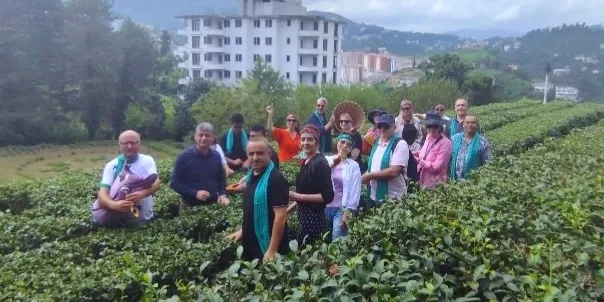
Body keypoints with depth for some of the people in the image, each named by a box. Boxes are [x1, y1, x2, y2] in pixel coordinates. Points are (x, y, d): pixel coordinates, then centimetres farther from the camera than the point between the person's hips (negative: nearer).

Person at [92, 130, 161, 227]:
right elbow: (102, 193, -10)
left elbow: (157, 183, -13)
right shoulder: (111, 165, 1)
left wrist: (142, 193, -35)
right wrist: (114, 205, -33)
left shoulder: (148, 160, 2)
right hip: (115, 215, 1)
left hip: (141, 217, -1)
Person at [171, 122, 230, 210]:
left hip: (213, 205, 4)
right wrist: (195, 193, -21)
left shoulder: (216, 156, 1)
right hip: (190, 207, -3)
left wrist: (222, 194, -3)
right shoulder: (184, 157, -12)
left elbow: (222, 178, 14)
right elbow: (174, 183, -10)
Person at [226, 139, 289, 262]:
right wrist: (243, 230, 17)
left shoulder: (276, 178, -20)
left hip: (267, 246, -8)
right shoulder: (251, 174, 5)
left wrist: (272, 251, -24)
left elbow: (281, 216, -23)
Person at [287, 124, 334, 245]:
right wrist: (289, 209, 18)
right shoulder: (306, 162, 11)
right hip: (304, 216, 8)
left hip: (314, 218, -8)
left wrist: (298, 197, -20)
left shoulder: (320, 163, -15)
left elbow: (328, 196, -19)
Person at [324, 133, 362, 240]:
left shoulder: (353, 166, 1)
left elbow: (355, 191, -2)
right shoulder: (326, 160, 5)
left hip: (341, 209, -2)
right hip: (323, 207, 2)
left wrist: (347, 212, -8)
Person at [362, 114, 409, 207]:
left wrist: (370, 175, -15)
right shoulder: (377, 143, 11)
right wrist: (365, 177, -2)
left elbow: (394, 171, -22)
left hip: (392, 198, -7)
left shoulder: (400, 144, -12)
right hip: (373, 197, 7)